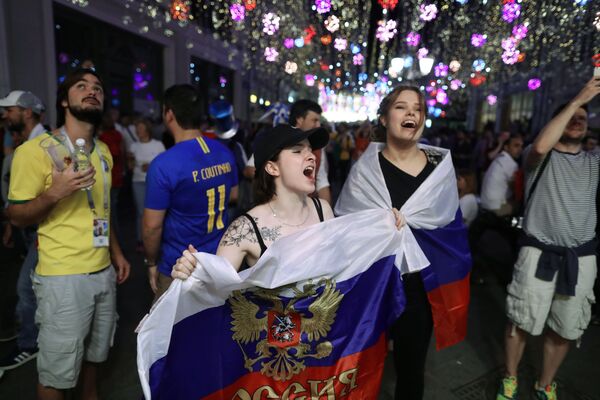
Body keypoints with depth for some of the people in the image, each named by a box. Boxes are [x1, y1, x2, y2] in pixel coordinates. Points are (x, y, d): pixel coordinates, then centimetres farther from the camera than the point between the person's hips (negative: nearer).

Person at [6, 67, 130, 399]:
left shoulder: (103, 152, 10)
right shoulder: (35, 150, -12)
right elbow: (16, 216, -9)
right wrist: (54, 193, -28)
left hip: (104, 272, 6)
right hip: (63, 277, -6)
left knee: (94, 354, 22)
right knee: (56, 373, 8)